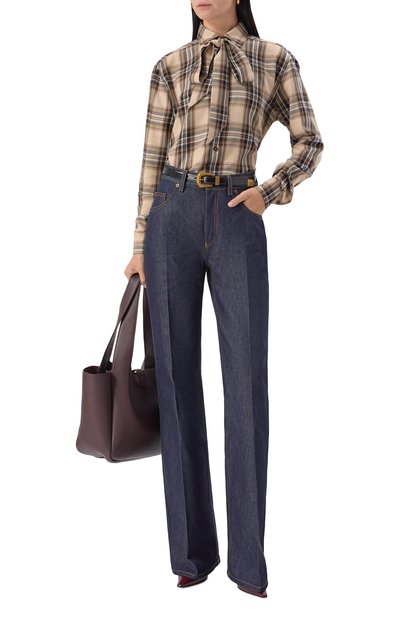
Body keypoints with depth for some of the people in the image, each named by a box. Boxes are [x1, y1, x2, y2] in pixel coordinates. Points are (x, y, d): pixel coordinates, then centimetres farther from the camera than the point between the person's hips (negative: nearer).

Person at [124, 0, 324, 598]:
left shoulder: (276, 59, 11)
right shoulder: (170, 67, 13)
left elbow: (310, 143, 10)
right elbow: (153, 158, 11)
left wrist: (270, 190, -8)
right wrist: (140, 246, 7)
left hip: (237, 221, -1)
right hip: (173, 217, 2)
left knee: (247, 381, -6)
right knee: (177, 377, 1)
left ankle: (248, 559, 5)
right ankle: (193, 549, 12)